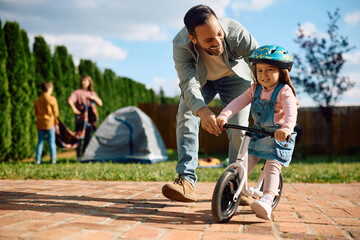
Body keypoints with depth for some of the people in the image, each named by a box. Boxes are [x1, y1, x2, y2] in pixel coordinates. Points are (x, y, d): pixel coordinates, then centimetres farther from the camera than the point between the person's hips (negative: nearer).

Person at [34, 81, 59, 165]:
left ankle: (38, 160, 9)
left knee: (40, 142, 11)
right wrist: (54, 118, 14)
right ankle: (53, 159, 4)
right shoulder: (52, 99, -10)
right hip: (50, 123, -4)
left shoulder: (37, 100, 5)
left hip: (40, 124, 4)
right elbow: (56, 113, -6)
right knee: (52, 142, 5)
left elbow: (36, 113, 10)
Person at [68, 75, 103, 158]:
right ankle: (78, 156, -2)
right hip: (81, 118, -5)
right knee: (80, 137, -7)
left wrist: (94, 98, -4)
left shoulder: (92, 93, 16)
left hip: (90, 119, 5)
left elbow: (100, 103, 12)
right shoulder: (77, 92, 0)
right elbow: (70, 100, -14)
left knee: (87, 138, 7)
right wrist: (74, 109, -19)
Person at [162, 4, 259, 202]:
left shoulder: (235, 32, -38)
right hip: (201, 80, 1)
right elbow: (188, 84, -42)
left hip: (234, 77, -1)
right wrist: (202, 111, -62)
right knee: (185, 117, -19)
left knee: (238, 128, -12)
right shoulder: (180, 45, -35)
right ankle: (187, 180, -19)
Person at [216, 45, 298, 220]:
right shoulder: (255, 89, 1)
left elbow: (291, 112, -35)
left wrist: (286, 128, -56)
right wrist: (223, 116, -28)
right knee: (246, 161, -2)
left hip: (279, 137, -6)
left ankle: (266, 200, -26)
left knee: (272, 167, -16)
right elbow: (238, 102, -11)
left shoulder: (284, 92, -18)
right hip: (258, 134, 6)